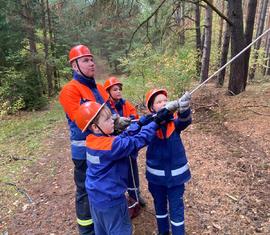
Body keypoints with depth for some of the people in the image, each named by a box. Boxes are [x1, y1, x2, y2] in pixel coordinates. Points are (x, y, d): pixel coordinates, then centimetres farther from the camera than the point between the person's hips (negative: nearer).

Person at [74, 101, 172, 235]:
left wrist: (140, 123, -8)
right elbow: (137, 141, -30)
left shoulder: (92, 140, -6)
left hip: (95, 197, 8)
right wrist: (156, 122, -26)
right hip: (110, 199, -8)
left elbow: (123, 137, -3)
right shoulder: (110, 145, -31)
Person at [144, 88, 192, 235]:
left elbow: (185, 120, -30)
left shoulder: (174, 121, -10)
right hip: (156, 174, 1)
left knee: (177, 209, 11)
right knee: (159, 205, 22)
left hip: (175, 173, -1)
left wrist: (184, 108, -54)